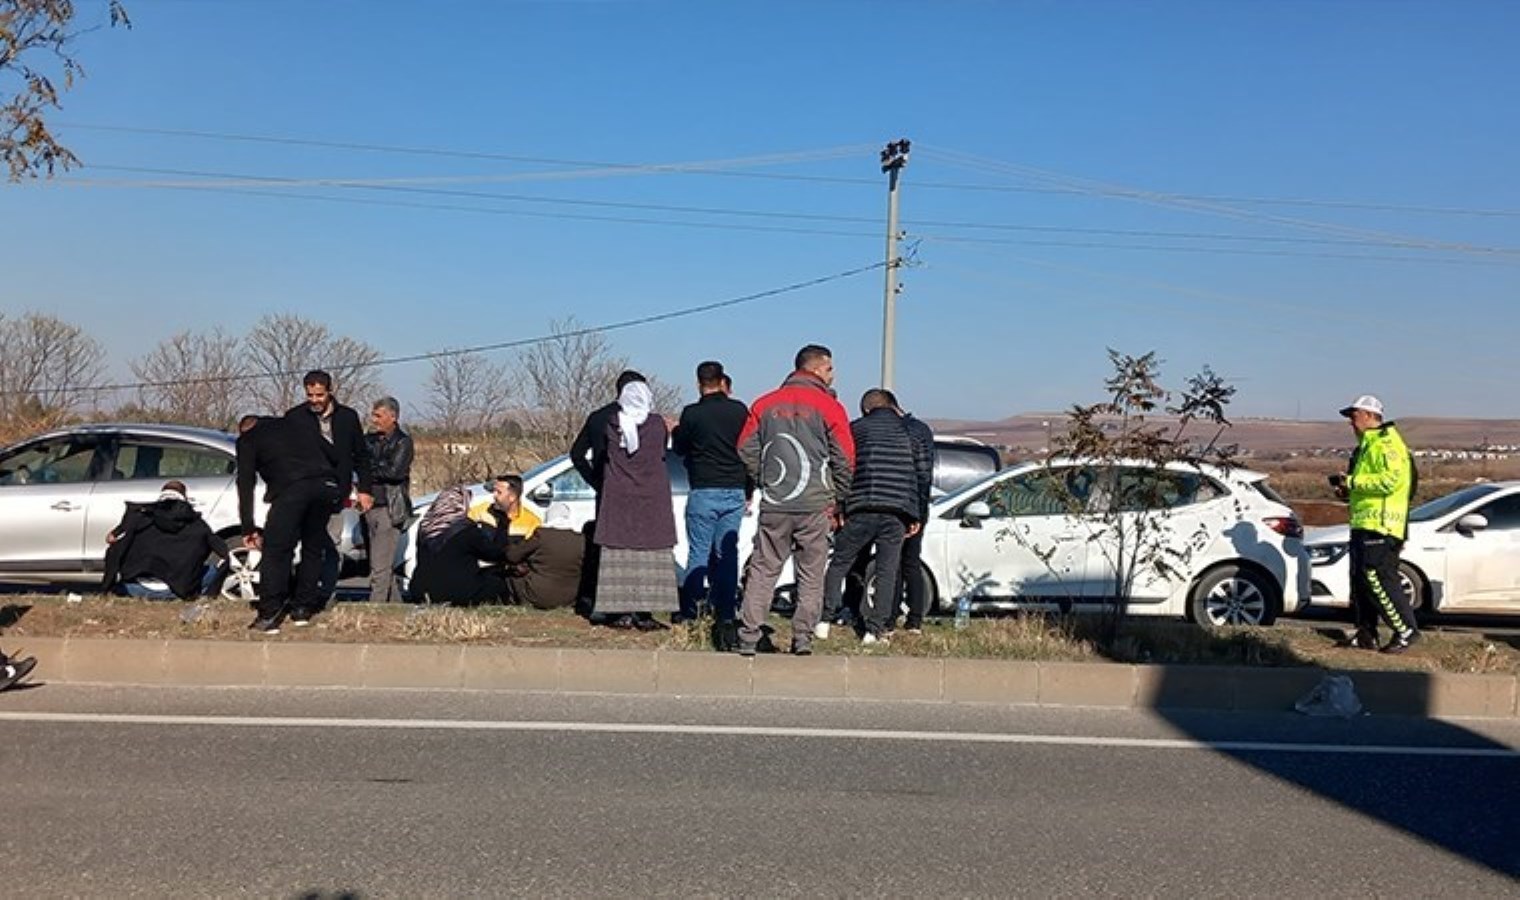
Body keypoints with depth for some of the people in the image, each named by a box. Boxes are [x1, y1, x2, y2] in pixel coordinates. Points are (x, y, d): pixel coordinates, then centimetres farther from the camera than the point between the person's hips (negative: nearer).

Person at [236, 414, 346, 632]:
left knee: (275, 552, 2)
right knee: (313, 549, 18)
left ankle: (269, 616, -2)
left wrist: (249, 528, 11)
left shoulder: (247, 439, 22)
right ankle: (302, 610, 22)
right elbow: (336, 457, 29)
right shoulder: (296, 425, 35)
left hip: (291, 489, -5)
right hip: (327, 486, 5)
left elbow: (245, 483, 12)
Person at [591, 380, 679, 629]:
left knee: (619, 554, 4)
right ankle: (644, 613, 2)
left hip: (618, 498, 1)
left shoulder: (613, 425, -2)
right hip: (652, 500, -1)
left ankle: (620, 612, 3)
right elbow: (662, 454, 7)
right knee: (650, 556, 3)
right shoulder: (657, 424, -4)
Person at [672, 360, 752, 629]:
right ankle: (726, 614, 7)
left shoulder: (692, 414, -6)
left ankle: (688, 613, 3)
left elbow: (679, 448, 7)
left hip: (704, 492, -3)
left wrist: (676, 431, 30)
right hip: (735, 492, 3)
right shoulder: (740, 411, 4)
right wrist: (748, 493, 16)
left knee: (698, 553, 2)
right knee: (727, 553, 7)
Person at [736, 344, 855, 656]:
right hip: (815, 506, -3)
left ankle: (748, 638, 7)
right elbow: (845, 459, -4)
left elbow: (746, 449, 7)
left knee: (762, 571, 8)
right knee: (811, 575, 7)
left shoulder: (765, 404, 8)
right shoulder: (828, 407, -3)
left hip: (774, 506, 3)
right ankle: (803, 640, 7)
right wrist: (838, 501, 7)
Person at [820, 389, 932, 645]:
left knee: (839, 564, 10)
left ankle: (824, 621, 5)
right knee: (887, 571, 6)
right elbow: (925, 470, 13)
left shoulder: (855, 429, 11)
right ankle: (875, 630, 2)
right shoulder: (908, 430, 17)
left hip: (861, 509, -1)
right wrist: (917, 515, 16)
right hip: (898, 514, 1)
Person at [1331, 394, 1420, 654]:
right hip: (1363, 524, 11)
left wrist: (1354, 481, -16)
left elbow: (1391, 480, -23)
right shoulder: (1366, 446, 23)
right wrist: (1349, 491, 15)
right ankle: (1366, 635, 15)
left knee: (1377, 579, -13)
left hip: (1380, 526, -11)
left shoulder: (1387, 443, -10)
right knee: (1360, 581, 10)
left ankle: (1406, 630, -4)